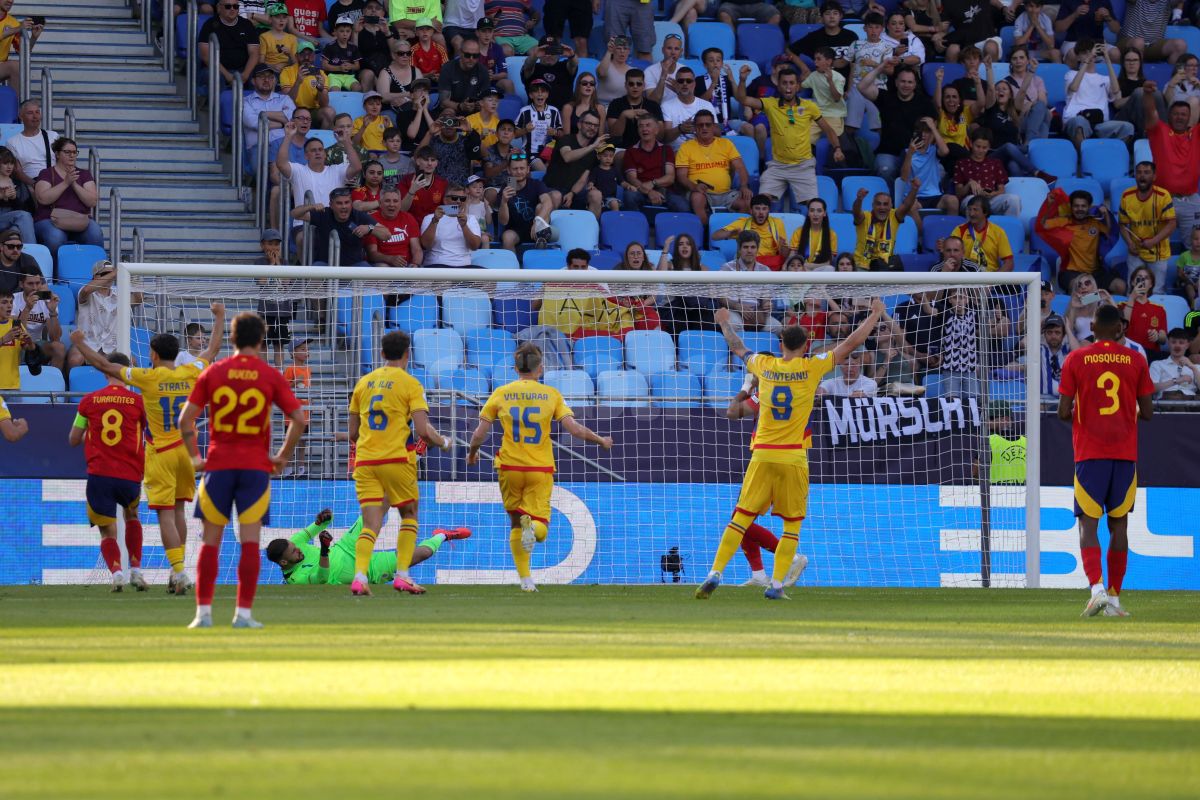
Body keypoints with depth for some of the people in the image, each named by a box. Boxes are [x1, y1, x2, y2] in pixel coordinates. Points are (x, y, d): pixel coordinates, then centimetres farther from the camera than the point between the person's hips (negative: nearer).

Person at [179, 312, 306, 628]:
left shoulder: (212, 373, 2)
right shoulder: (271, 376, 0)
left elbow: (185, 418, 0)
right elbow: (298, 418, -3)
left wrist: (194, 456, 10)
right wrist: (283, 456, 7)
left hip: (218, 465, 1)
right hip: (256, 466, -1)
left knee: (211, 540, 6)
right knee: (250, 540, 0)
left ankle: (203, 611, 2)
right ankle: (244, 612, -4)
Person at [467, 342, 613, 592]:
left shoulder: (501, 393, 1)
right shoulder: (551, 394, 0)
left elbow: (479, 433, 1)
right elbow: (574, 428, -8)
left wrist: (472, 453, 21)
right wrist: (601, 440, 9)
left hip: (510, 468, 1)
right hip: (541, 470, -1)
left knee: (515, 524, 16)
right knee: (540, 531, 3)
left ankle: (525, 579, 6)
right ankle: (532, 524, -34)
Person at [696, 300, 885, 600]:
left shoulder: (764, 366, 4)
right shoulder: (811, 368, -4)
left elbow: (738, 347, 24)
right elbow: (851, 343, 2)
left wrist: (725, 323, 42)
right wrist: (875, 315, 14)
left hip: (762, 455, 2)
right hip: (793, 458, -2)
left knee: (742, 517, 3)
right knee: (792, 524, 6)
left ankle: (714, 575, -5)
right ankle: (776, 584, -2)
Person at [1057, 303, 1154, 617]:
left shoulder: (1075, 360, -2)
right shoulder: (1136, 361, 3)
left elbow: (1063, 413, -4)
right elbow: (1147, 412, 4)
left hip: (1089, 453, -2)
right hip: (1125, 453, 2)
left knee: (1088, 524, -3)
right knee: (1119, 524, 10)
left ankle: (1097, 587, -24)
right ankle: (1114, 597, 10)